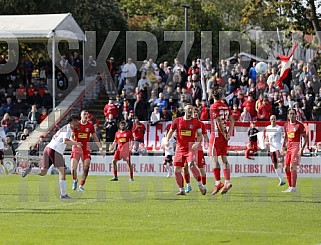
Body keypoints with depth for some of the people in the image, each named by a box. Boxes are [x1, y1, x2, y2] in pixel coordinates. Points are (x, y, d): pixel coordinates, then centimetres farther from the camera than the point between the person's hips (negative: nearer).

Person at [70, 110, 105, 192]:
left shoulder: (90, 125, 2)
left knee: (86, 168, -11)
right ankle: (75, 180, 21)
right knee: (73, 168, -11)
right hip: (76, 149, -1)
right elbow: (71, 137, 2)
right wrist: (75, 143, -19)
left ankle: (81, 186, 3)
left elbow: (95, 138, 11)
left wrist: (100, 149, 6)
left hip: (86, 149, 1)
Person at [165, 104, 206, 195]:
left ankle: (201, 185, -14)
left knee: (191, 165, -26)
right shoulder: (177, 121, 6)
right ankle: (181, 190, 14)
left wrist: (197, 143, -13)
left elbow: (200, 135, 5)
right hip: (180, 148, 3)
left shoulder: (196, 122, 3)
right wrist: (167, 140, -3)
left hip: (191, 148, -3)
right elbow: (171, 132, 14)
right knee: (177, 170, 0)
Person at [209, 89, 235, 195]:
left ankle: (218, 183, -7)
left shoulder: (214, 107, -10)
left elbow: (218, 122, -17)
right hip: (224, 135, 7)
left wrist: (224, 134, -10)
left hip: (216, 134, -6)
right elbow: (232, 120, 8)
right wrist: (229, 133, 4)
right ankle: (227, 182, 3)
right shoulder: (226, 107, 10)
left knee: (214, 158, -3)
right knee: (224, 159, 9)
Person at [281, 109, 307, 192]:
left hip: (296, 147, -7)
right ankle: (290, 187, 15)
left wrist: (302, 149, -18)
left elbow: (305, 138, -8)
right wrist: (283, 147, 17)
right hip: (289, 147, 7)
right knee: (286, 168, 6)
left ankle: (293, 187, -13)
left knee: (292, 167, -16)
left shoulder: (299, 125, -8)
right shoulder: (286, 125, 11)